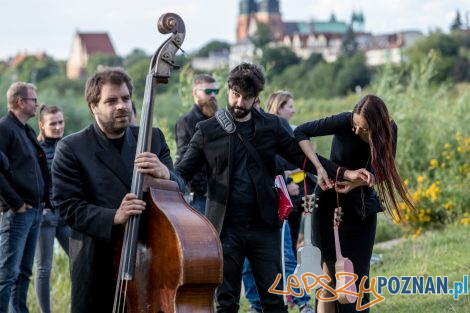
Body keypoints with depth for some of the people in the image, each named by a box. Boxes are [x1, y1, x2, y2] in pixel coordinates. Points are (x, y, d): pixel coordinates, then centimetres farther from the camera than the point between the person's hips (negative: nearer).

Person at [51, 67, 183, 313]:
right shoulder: (71, 149, -4)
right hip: (98, 265, -3)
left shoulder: (153, 138, 8)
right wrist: (113, 218, -26)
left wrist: (165, 174, -20)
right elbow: (68, 207, -10)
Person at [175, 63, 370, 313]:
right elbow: (183, 171, -2)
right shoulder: (208, 130, 1)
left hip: (264, 227, 1)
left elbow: (302, 157, 9)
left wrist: (344, 173, 0)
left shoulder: (270, 126, 6)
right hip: (225, 228, -1)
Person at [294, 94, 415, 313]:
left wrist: (357, 182, -26)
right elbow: (301, 132, -18)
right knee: (331, 272, -5)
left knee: (359, 272, 6)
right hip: (332, 203, -3)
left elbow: (380, 171, -8)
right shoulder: (344, 121, -21)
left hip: (362, 206, 3)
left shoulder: (388, 130, -13)